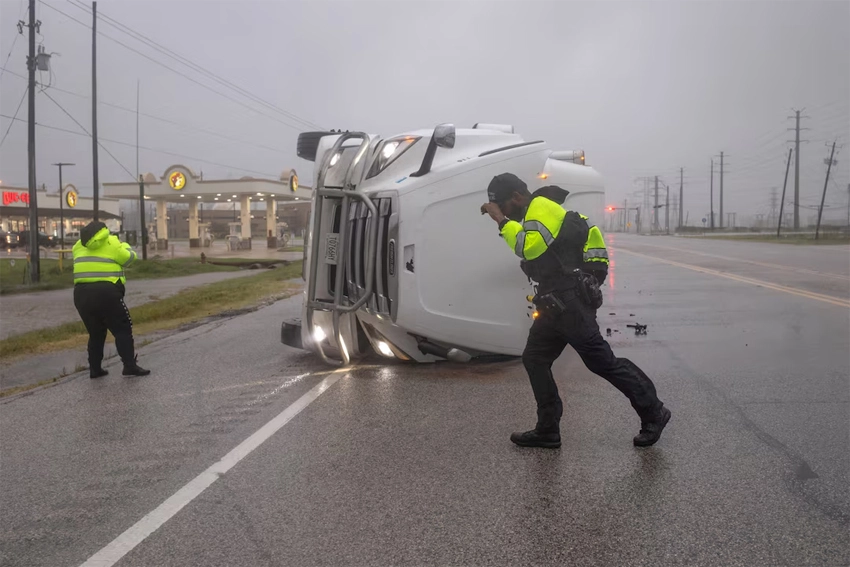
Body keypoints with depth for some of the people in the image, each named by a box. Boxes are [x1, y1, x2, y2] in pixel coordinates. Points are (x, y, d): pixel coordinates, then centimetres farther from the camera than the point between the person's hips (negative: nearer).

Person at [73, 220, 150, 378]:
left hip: (81, 294, 6)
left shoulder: (79, 245, 15)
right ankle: (130, 366, -3)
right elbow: (129, 258, 9)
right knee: (122, 329, 2)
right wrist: (124, 246, 29)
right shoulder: (111, 243, 0)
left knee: (95, 332, 17)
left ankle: (95, 369, 17)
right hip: (105, 293, -5)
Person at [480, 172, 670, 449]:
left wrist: (502, 221, -20)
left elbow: (530, 247, -27)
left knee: (601, 361, -6)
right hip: (556, 303, 11)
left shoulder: (542, 207, -11)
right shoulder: (536, 213, 21)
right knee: (534, 359, 7)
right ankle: (547, 430, 11)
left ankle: (653, 413, 8)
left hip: (571, 301, -11)